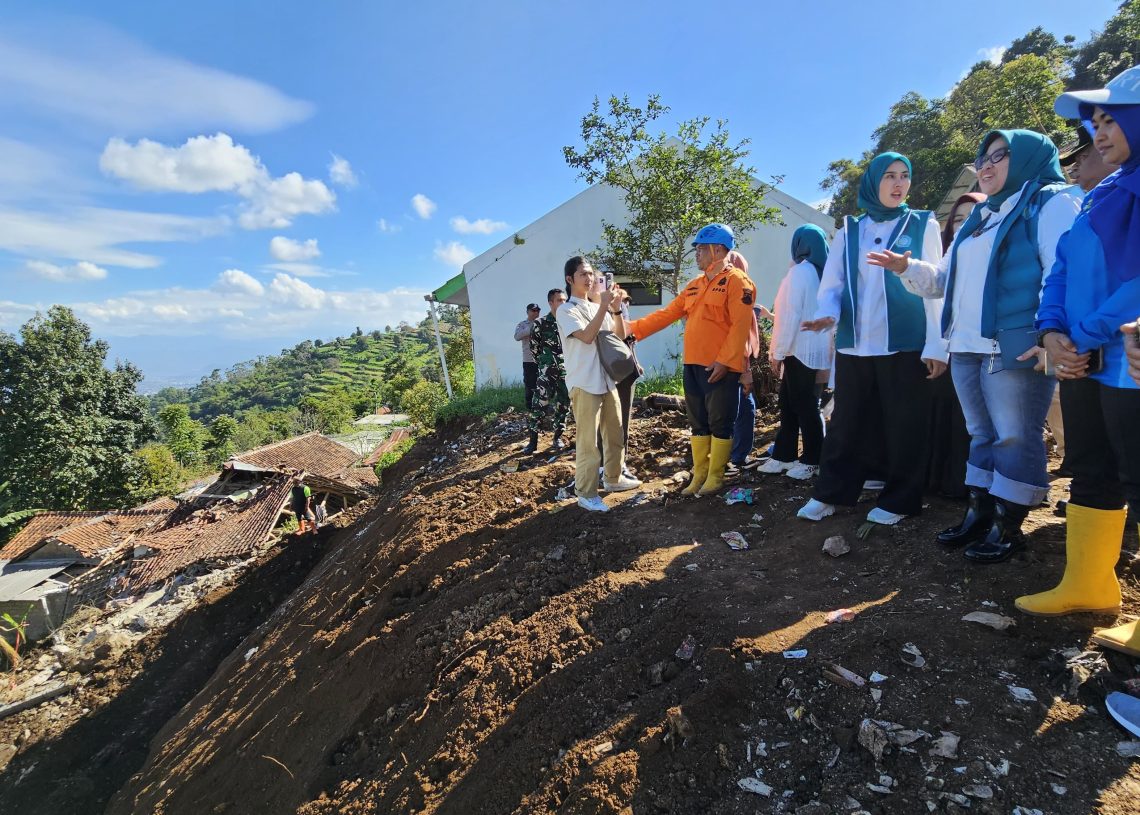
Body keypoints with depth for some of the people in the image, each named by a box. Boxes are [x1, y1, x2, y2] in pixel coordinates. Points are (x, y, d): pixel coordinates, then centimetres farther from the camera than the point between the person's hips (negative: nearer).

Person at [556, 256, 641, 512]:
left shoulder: (598, 309, 14)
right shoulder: (566, 310, -5)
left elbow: (620, 336, 12)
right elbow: (587, 336, -20)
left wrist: (616, 308, -1)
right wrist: (604, 306, -19)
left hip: (607, 380, 7)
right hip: (583, 384, -7)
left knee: (615, 434, 16)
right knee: (588, 442, -6)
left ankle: (613, 478, 33)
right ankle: (586, 493, 3)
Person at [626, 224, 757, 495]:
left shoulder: (737, 281, -5)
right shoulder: (694, 285, 18)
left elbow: (740, 325, -15)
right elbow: (667, 314, 16)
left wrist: (724, 361, -21)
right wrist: (633, 328, 9)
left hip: (720, 367, -7)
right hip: (692, 365, 8)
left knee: (720, 422, 2)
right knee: (698, 422, 12)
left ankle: (715, 476, 13)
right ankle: (699, 473, 22)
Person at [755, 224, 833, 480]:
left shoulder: (800, 271, -10)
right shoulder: (826, 273, 13)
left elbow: (791, 315, -15)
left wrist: (777, 352, -11)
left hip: (799, 349, -8)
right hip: (817, 349, 8)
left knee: (804, 406, -1)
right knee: (789, 404, 12)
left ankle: (812, 460, 8)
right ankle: (783, 455, 18)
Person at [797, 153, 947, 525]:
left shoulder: (923, 225, 7)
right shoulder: (849, 232, 12)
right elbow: (831, 283, 7)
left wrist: (935, 345, -6)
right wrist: (828, 313, -16)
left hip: (905, 345, -2)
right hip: (853, 345, 2)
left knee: (903, 425, 3)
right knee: (845, 422, 6)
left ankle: (898, 500, 16)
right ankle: (830, 493, 16)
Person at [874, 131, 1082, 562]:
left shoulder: (1050, 202, -1)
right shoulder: (978, 219, 24)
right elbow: (945, 278, 26)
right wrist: (907, 267, 7)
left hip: (1016, 348, -8)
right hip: (967, 348, 8)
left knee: (1015, 437, -2)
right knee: (982, 435, 14)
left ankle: (1008, 526, 7)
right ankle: (979, 513, 23)